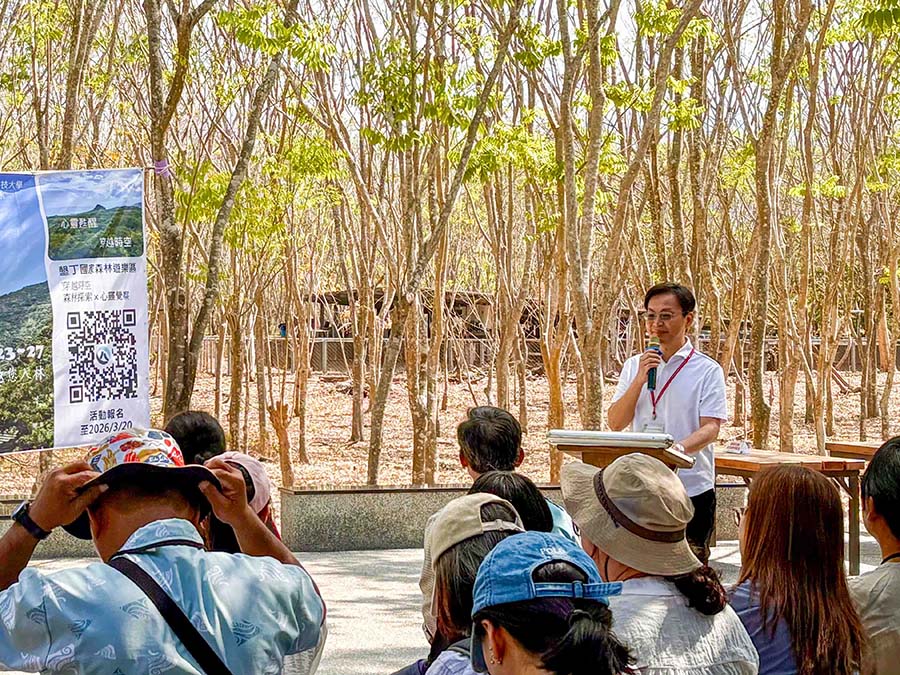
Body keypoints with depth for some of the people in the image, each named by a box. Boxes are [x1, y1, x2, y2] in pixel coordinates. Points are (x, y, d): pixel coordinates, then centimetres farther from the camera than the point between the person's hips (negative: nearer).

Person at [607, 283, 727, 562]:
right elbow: (615, 423, 3)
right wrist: (640, 380, -10)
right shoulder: (634, 366, 11)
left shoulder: (707, 370, -1)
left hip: (692, 488, -3)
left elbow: (711, 428, -11)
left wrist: (679, 447, -31)